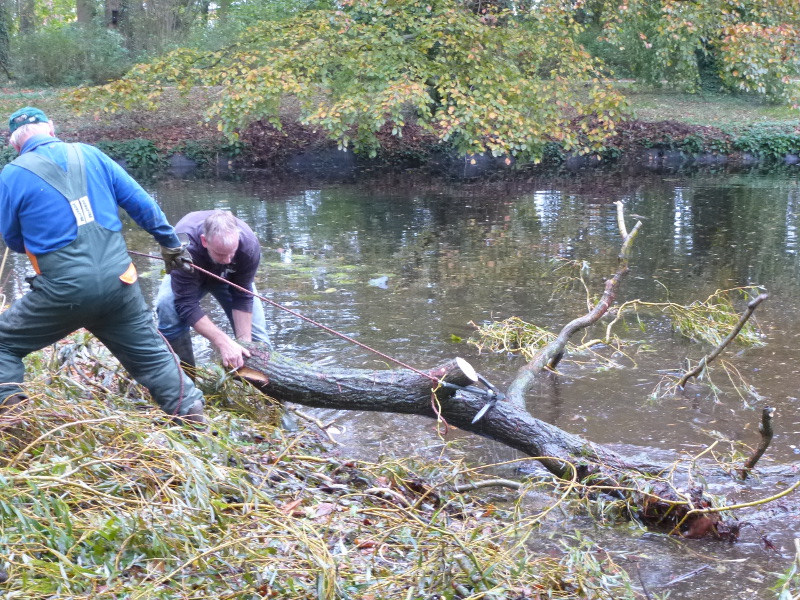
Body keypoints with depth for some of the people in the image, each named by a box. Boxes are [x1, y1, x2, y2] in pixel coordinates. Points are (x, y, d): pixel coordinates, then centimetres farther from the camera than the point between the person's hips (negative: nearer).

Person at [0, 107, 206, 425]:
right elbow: (141, 203, 10)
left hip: (63, 291, -3)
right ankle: (192, 418, 19)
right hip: (118, 282, 3)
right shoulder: (90, 154, 7)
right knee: (152, 355, 18)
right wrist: (171, 242, 22)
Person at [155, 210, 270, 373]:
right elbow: (187, 304, -42)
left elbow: (242, 297, -26)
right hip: (191, 274, -2)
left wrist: (244, 341, -32)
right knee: (167, 307, -31)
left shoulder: (249, 244, -37)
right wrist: (223, 342, -48)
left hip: (229, 277, 2)